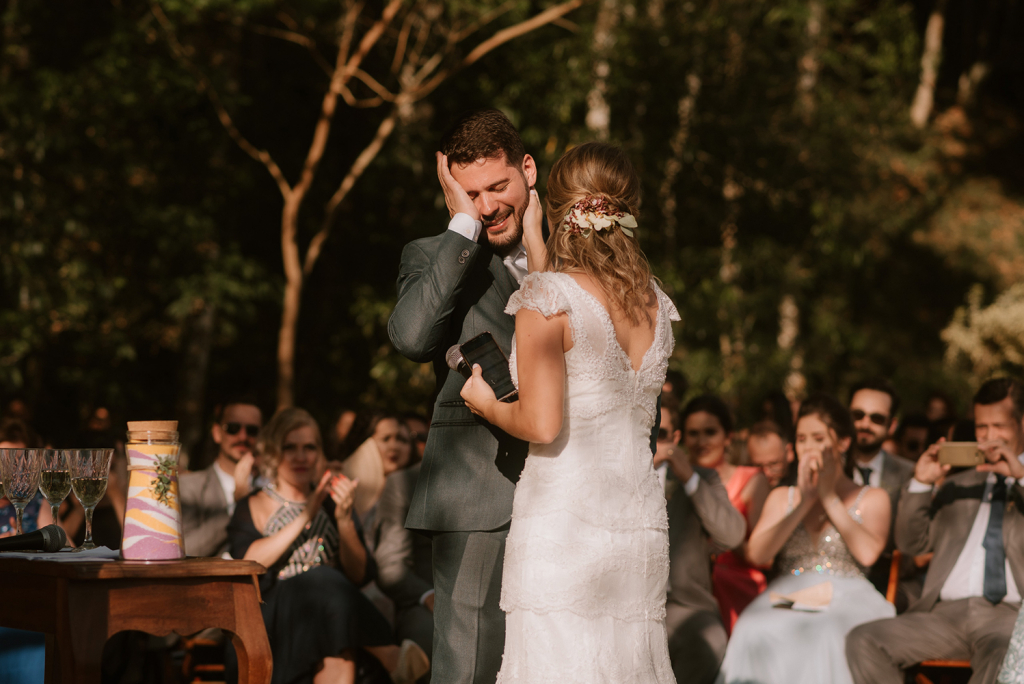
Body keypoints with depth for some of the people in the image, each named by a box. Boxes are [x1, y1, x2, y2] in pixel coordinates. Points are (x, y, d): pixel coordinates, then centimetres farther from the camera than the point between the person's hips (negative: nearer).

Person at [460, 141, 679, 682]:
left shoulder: (546, 297, -8)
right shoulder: (656, 304, 11)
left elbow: (542, 423, -14)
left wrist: (486, 404, 6)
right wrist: (533, 242, 30)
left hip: (563, 526, -6)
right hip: (642, 524, 6)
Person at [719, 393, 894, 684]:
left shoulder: (872, 498, 16)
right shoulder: (782, 497, 25)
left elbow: (868, 553, -5)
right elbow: (758, 554, 6)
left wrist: (829, 497, 3)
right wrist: (805, 502, 3)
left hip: (846, 600, -2)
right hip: (787, 601, 2)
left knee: (827, 634, -40)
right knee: (756, 633, -35)